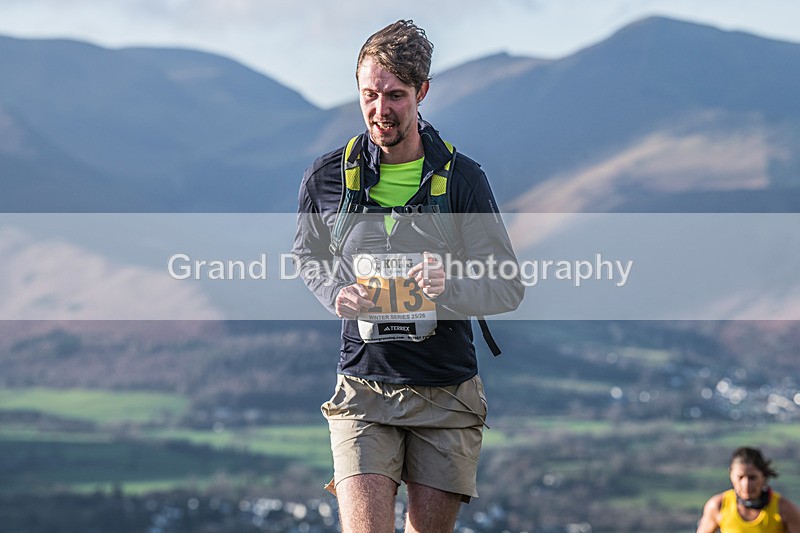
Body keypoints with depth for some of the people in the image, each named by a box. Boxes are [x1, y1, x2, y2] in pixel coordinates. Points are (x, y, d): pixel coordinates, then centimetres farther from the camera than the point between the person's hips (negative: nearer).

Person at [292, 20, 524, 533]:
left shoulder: (462, 178, -4)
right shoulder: (327, 178, 0)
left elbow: (509, 287, -3)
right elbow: (307, 254, 20)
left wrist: (450, 287, -24)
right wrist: (336, 293, -3)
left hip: (447, 395, 0)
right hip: (365, 389, 0)